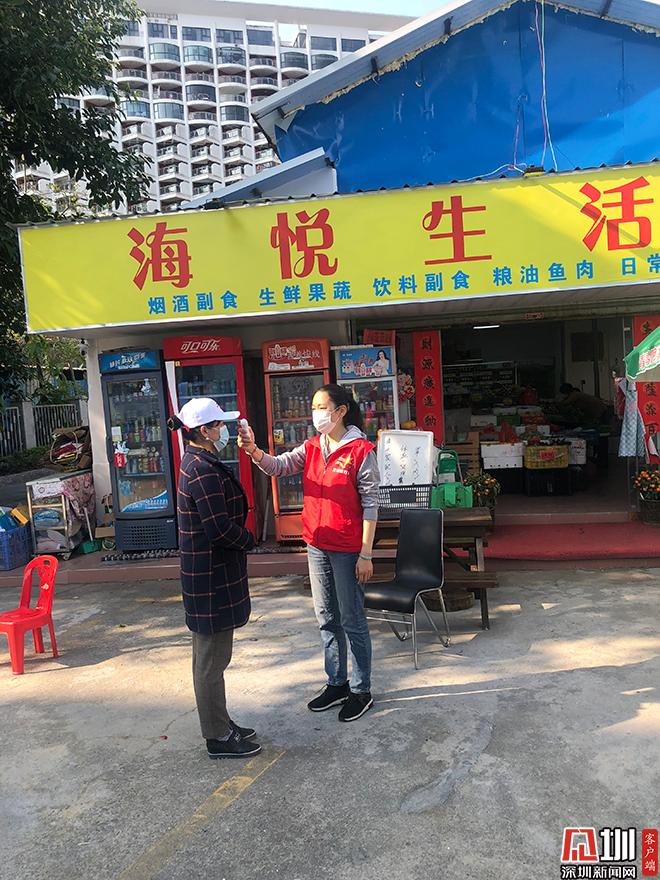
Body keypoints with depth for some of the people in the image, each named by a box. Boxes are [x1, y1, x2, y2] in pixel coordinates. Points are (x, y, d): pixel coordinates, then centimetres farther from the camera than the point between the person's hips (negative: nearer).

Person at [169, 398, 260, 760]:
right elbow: (221, 529, -24)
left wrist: (241, 537, 7)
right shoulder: (204, 471, -22)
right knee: (211, 659, 4)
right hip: (212, 578, -11)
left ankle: (220, 724, 35)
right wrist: (250, 539, -7)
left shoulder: (196, 463, 10)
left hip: (209, 574, 11)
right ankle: (219, 737, 18)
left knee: (211, 657, 20)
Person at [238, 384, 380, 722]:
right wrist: (253, 450, -28)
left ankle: (361, 691, 22)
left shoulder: (360, 451, -13)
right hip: (316, 546, 7)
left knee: (352, 621, 6)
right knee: (327, 619, 17)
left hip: (347, 549, -6)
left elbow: (370, 504, -13)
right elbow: (278, 466, -7)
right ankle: (336, 684, 34)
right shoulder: (311, 448, 6)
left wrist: (365, 554, -15)